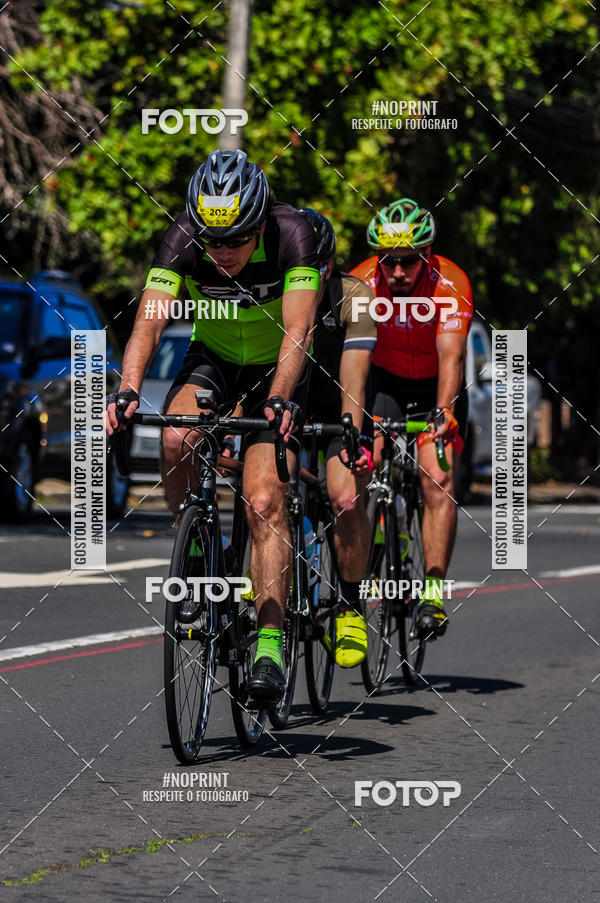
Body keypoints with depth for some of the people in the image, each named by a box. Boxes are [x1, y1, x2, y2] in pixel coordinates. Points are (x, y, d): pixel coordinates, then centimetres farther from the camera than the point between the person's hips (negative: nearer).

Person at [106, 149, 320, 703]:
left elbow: (297, 330, -36)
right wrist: (128, 392, -48)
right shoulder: (182, 240, -24)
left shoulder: (292, 235, -29)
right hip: (213, 358, 2)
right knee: (176, 441, -29)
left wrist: (279, 401, -51)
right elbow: (149, 321, -32)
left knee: (264, 501, -17)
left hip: (276, 367, -2)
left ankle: (270, 644, -16)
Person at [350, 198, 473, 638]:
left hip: (436, 385, -1)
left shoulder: (450, 284, -29)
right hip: (383, 380, 2)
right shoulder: (363, 282, -25)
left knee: (438, 482, -17)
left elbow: (451, 357, -37)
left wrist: (443, 412, -54)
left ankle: (434, 591, -15)